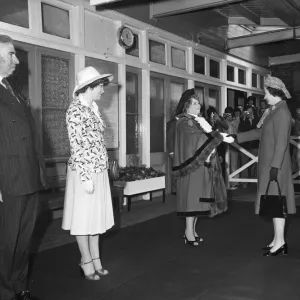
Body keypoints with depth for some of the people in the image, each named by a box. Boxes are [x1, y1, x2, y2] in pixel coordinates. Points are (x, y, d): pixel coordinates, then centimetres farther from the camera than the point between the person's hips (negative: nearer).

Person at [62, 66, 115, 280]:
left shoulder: (93, 108, 12)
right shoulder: (76, 110, -13)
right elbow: (77, 147, -17)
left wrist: (106, 167, 14)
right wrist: (85, 177, -18)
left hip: (99, 171, 8)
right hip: (84, 171, -8)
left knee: (97, 215, 13)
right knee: (84, 217, 5)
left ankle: (95, 259, 25)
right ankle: (87, 262, 18)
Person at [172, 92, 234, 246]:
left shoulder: (199, 121, 19)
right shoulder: (184, 122, -8)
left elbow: (207, 136, 13)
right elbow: (201, 136, -19)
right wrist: (221, 137, -18)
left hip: (202, 163, 8)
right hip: (192, 164, -8)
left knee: (198, 196, 7)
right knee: (192, 195, -8)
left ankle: (192, 229, 14)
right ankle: (189, 231, -3)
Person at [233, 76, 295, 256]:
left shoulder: (282, 113, -15)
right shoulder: (275, 111, 15)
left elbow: (281, 142, -20)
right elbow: (260, 132, 19)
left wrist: (275, 166, -23)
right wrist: (236, 137, 18)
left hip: (275, 165, -9)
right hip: (269, 164, 9)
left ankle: (280, 243, 2)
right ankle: (277, 240, 20)